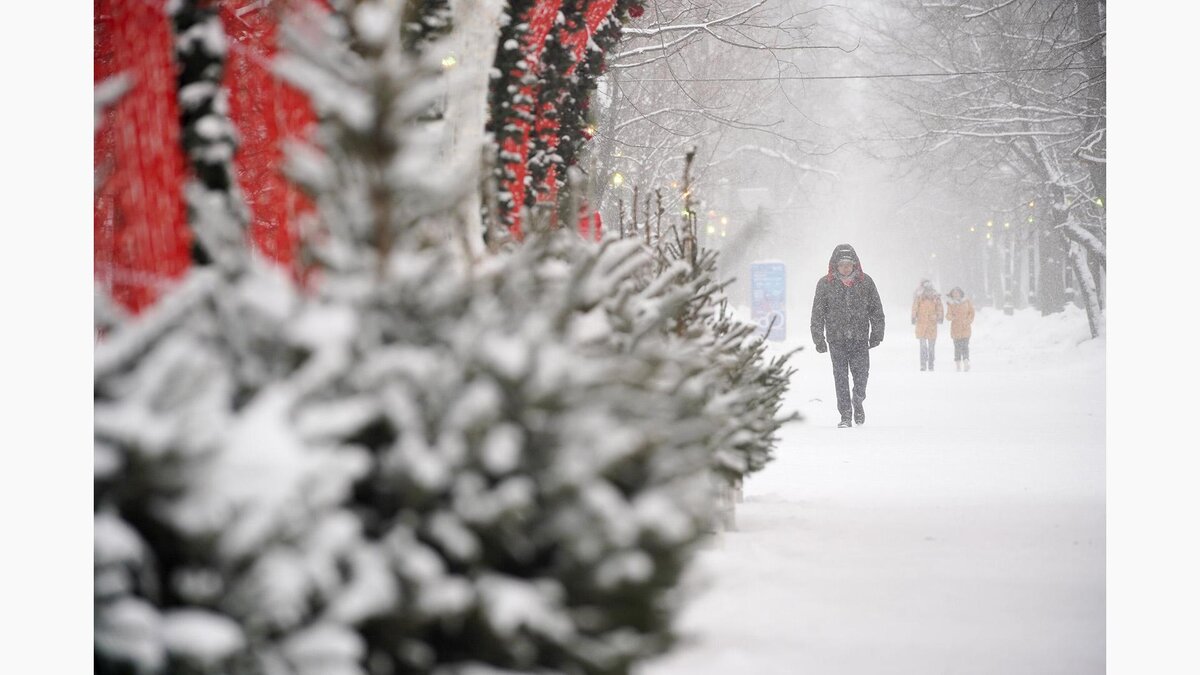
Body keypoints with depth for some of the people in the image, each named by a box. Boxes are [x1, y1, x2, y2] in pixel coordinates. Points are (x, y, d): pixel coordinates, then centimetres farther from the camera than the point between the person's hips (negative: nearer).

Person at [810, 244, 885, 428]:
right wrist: (819, 339, -1)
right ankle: (845, 415, 7)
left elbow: (876, 310, 8)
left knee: (861, 374, -3)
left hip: (860, 339, 0)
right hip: (836, 340, 0)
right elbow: (817, 314, 1)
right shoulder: (825, 284, -2)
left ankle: (858, 402, 27)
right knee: (841, 377, -1)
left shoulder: (866, 282, 1)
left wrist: (876, 335, 6)